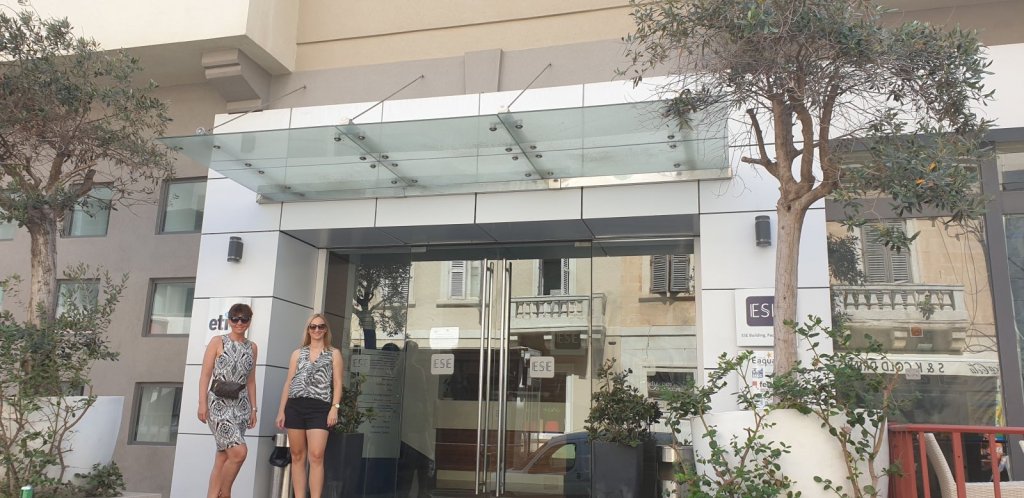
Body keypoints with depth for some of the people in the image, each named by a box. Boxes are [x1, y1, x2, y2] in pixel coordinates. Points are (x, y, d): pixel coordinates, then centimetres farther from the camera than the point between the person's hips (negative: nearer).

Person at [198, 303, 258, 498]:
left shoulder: (252, 347, 13)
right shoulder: (218, 342, 0)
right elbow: (205, 374, -3)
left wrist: (253, 408, 12)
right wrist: (202, 403, -11)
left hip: (241, 404, 5)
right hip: (218, 403, -5)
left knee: (223, 456, 5)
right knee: (239, 451, -16)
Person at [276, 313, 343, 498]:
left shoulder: (334, 353, 9)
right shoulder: (298, 353, 15)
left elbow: (337, 383, 3)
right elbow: (288, 383, 14)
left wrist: (335, 407, -9)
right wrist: (281, 410, 8)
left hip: (319, 408, -3)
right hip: (295, 407, 3)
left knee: (316, 456, -11)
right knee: (297, 456, 5)